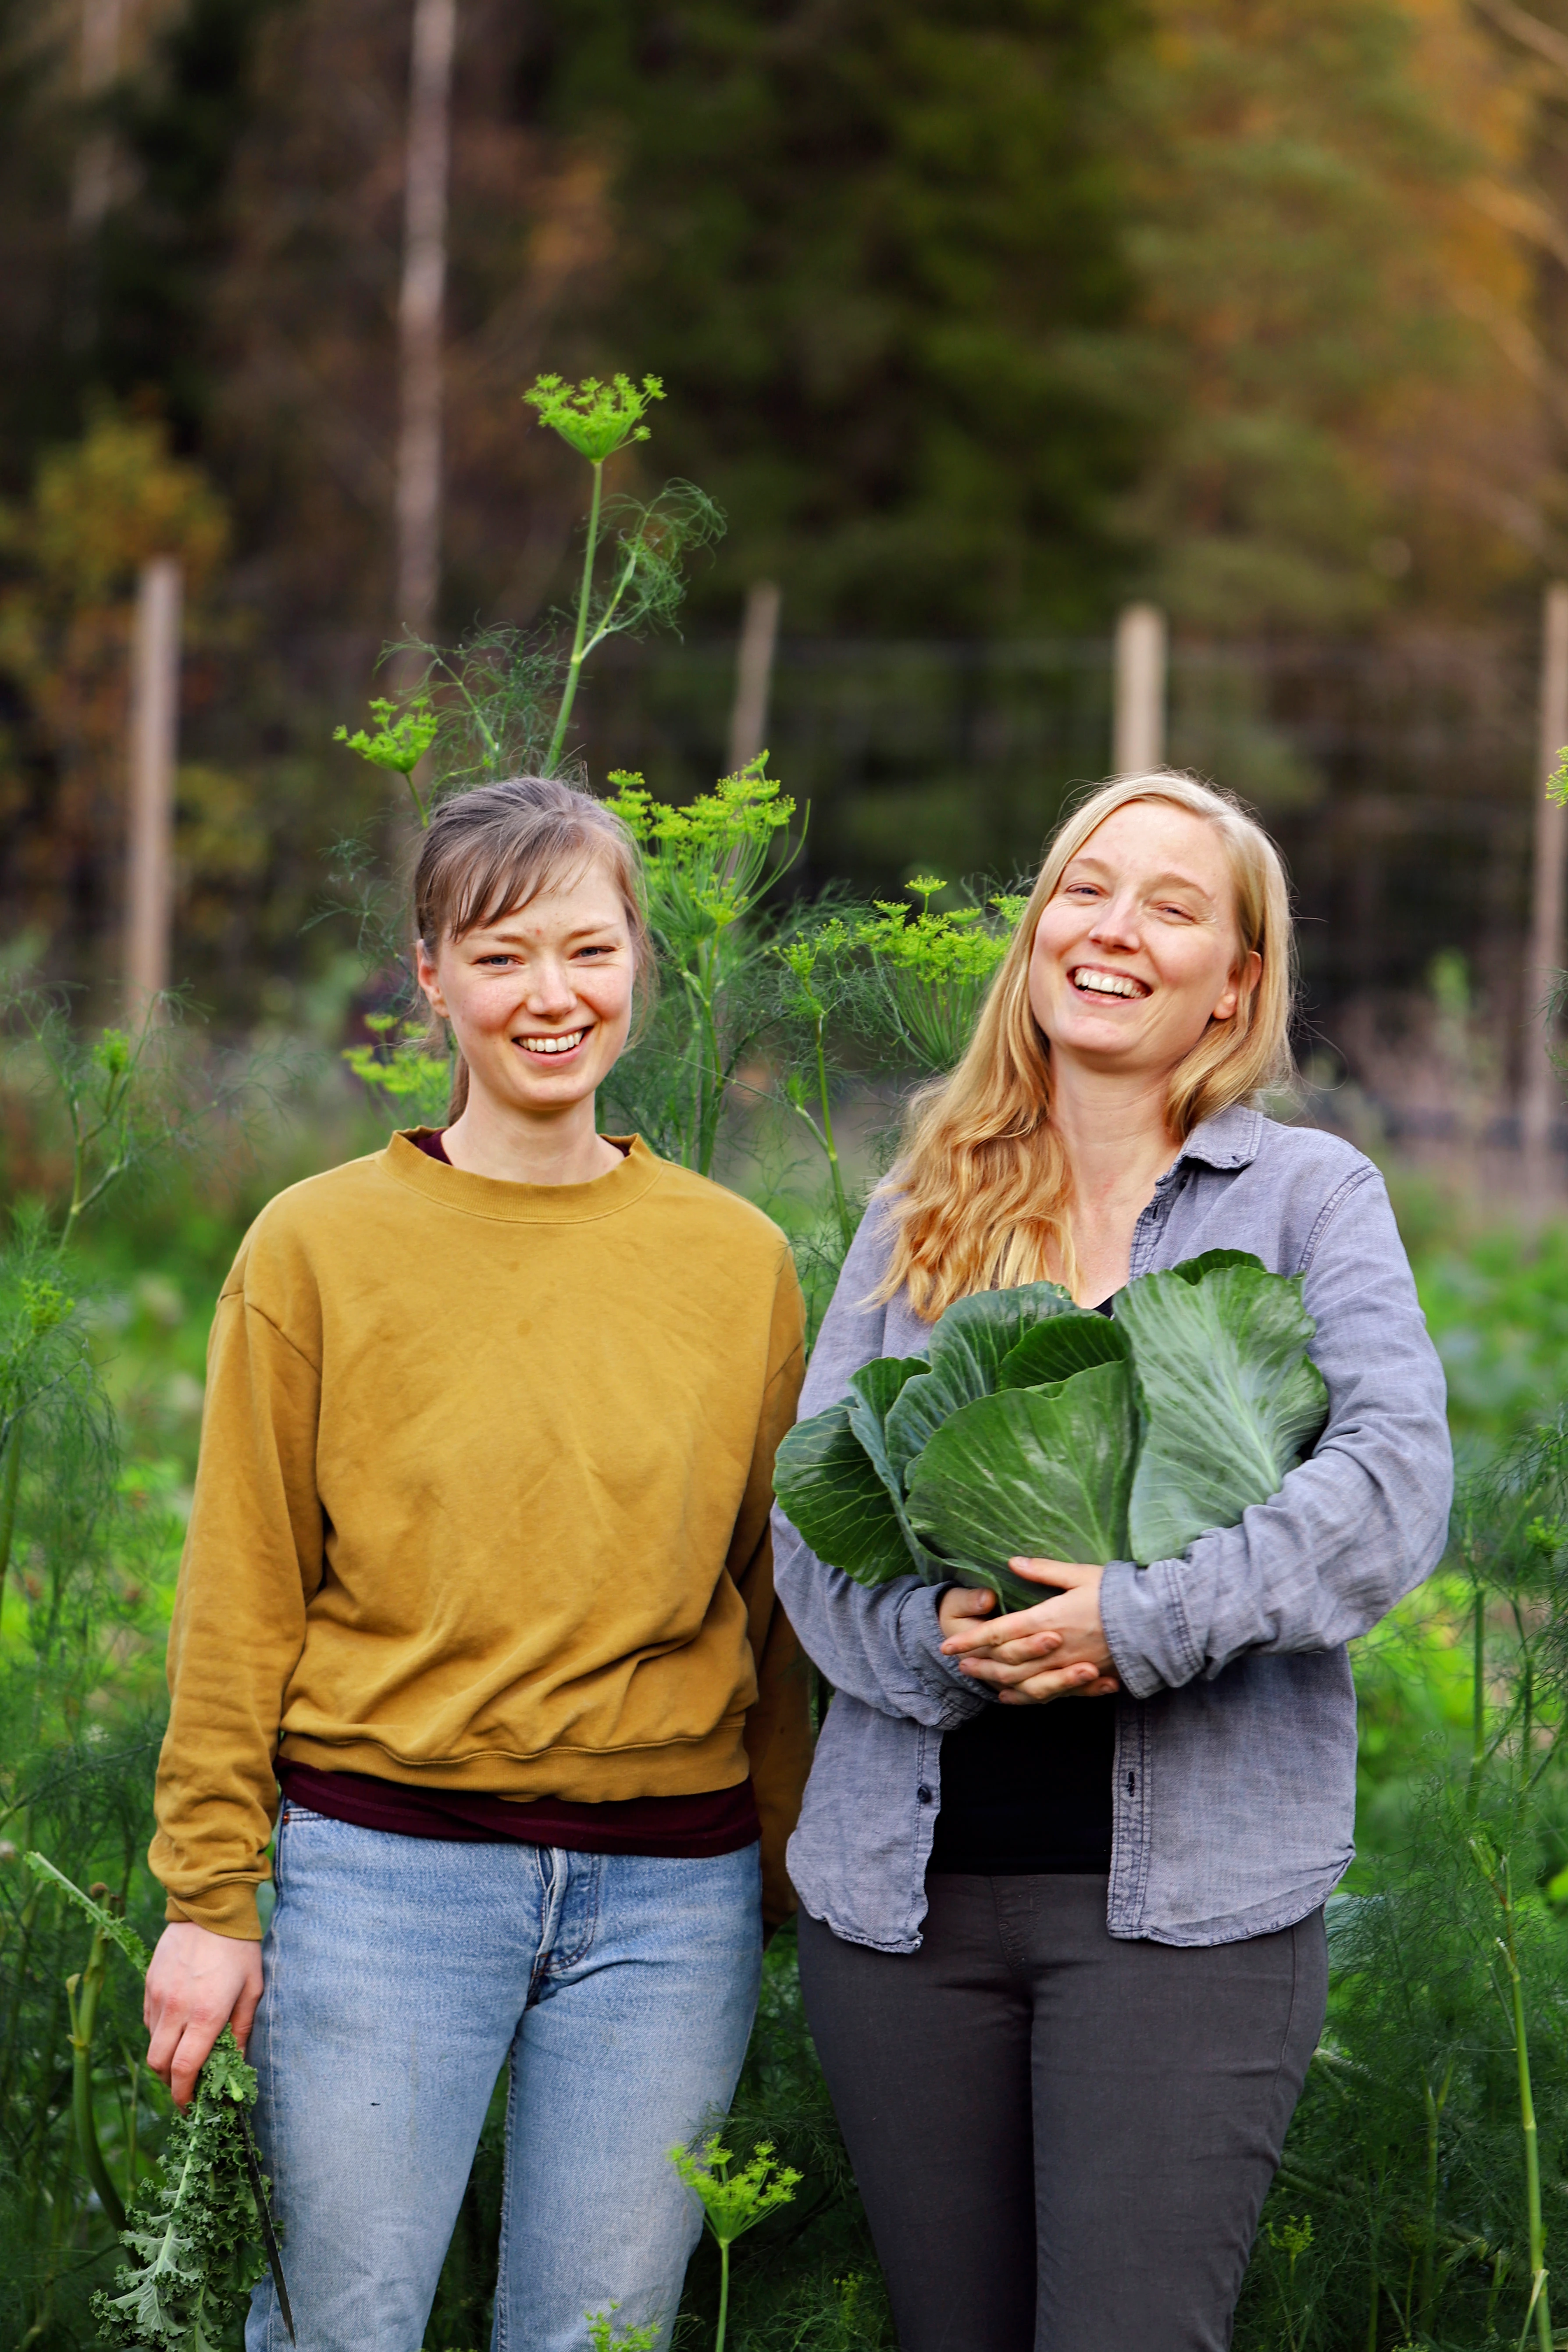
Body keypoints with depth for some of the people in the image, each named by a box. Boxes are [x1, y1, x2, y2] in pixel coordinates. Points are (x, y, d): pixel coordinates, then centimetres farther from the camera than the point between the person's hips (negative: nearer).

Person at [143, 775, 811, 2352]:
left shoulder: (738, 1259, 7)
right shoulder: (319, 1246, 0)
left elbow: (773, 1596, 12)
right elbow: (240, 1603, 0)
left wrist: (790, 1875, 12)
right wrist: (209, 1898, -3)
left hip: (670, 1896, 2)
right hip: (383, 1866, -2)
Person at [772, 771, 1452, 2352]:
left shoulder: (1309, 1195, 5)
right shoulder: (917, 1219, 14)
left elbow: (1396, 1474, -10)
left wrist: (1146, 1620, -21)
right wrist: (928, 1642, -15)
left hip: (1187, 1887, -3)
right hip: (909, 1879, 3)